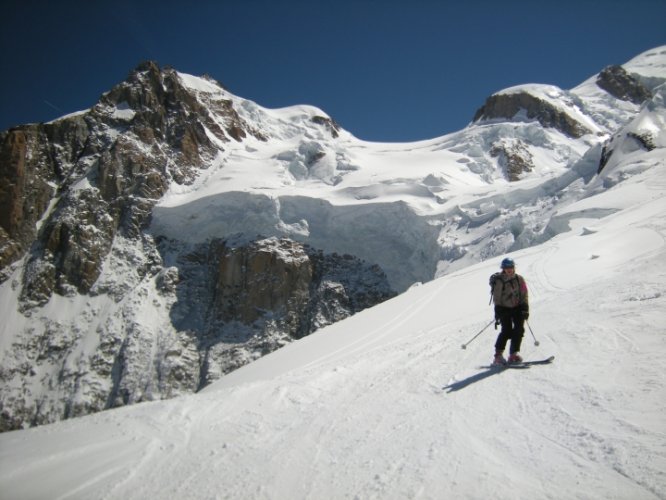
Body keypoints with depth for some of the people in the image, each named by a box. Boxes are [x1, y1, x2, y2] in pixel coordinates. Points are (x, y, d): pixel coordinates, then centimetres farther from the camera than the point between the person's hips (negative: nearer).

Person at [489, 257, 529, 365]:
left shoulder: (519, 279, 0)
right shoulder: (499, 281, -10)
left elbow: (524, 295, 6)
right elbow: (496, 299, -10)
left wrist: (525, 309, -3)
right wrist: (497, 313, -15)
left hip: (517, 308, 4)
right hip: (504, 309, -4)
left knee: (519, 329, -8)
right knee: (507, 331, -14)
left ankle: (514, 354, 0)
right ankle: (498, 355, -6)